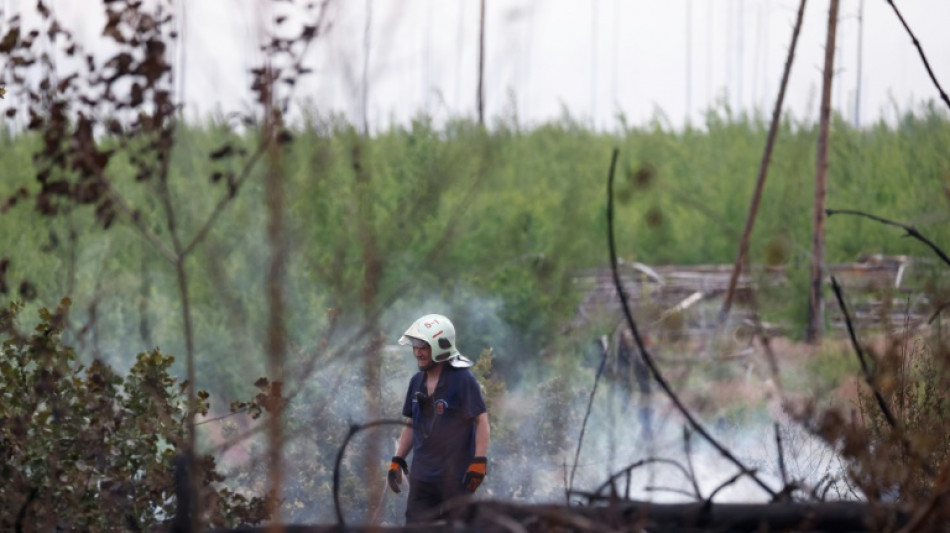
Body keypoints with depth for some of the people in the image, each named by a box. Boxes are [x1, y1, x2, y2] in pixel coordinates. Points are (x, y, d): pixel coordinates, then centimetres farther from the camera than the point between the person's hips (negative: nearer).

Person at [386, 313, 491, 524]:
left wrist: (479, 461, -19)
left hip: (456, 475, -6)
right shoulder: (417, 382, 11)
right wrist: (397, 460, 13)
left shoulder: (462, 380, -11)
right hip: (423, 473, 6)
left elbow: (481, 420, -12)